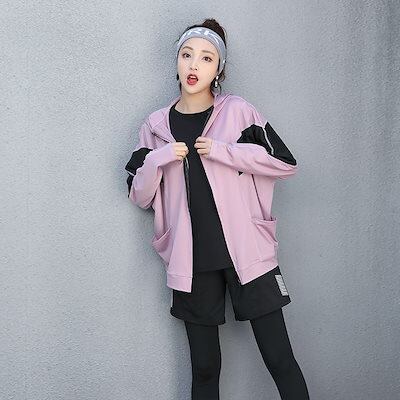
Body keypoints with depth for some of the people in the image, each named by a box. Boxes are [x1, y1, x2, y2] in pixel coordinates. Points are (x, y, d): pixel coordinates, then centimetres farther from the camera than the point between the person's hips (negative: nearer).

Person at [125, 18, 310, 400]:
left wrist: (223, 150, -13)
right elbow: (139, 195, 9)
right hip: (191, 261, 2)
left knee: (279, 358, 1)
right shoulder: (157, 125, 6)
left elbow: (286, 163, -3)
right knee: (204, 367, 11)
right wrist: (158, 158, -10)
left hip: (246, 252, -2)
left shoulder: (238, 112, 0)